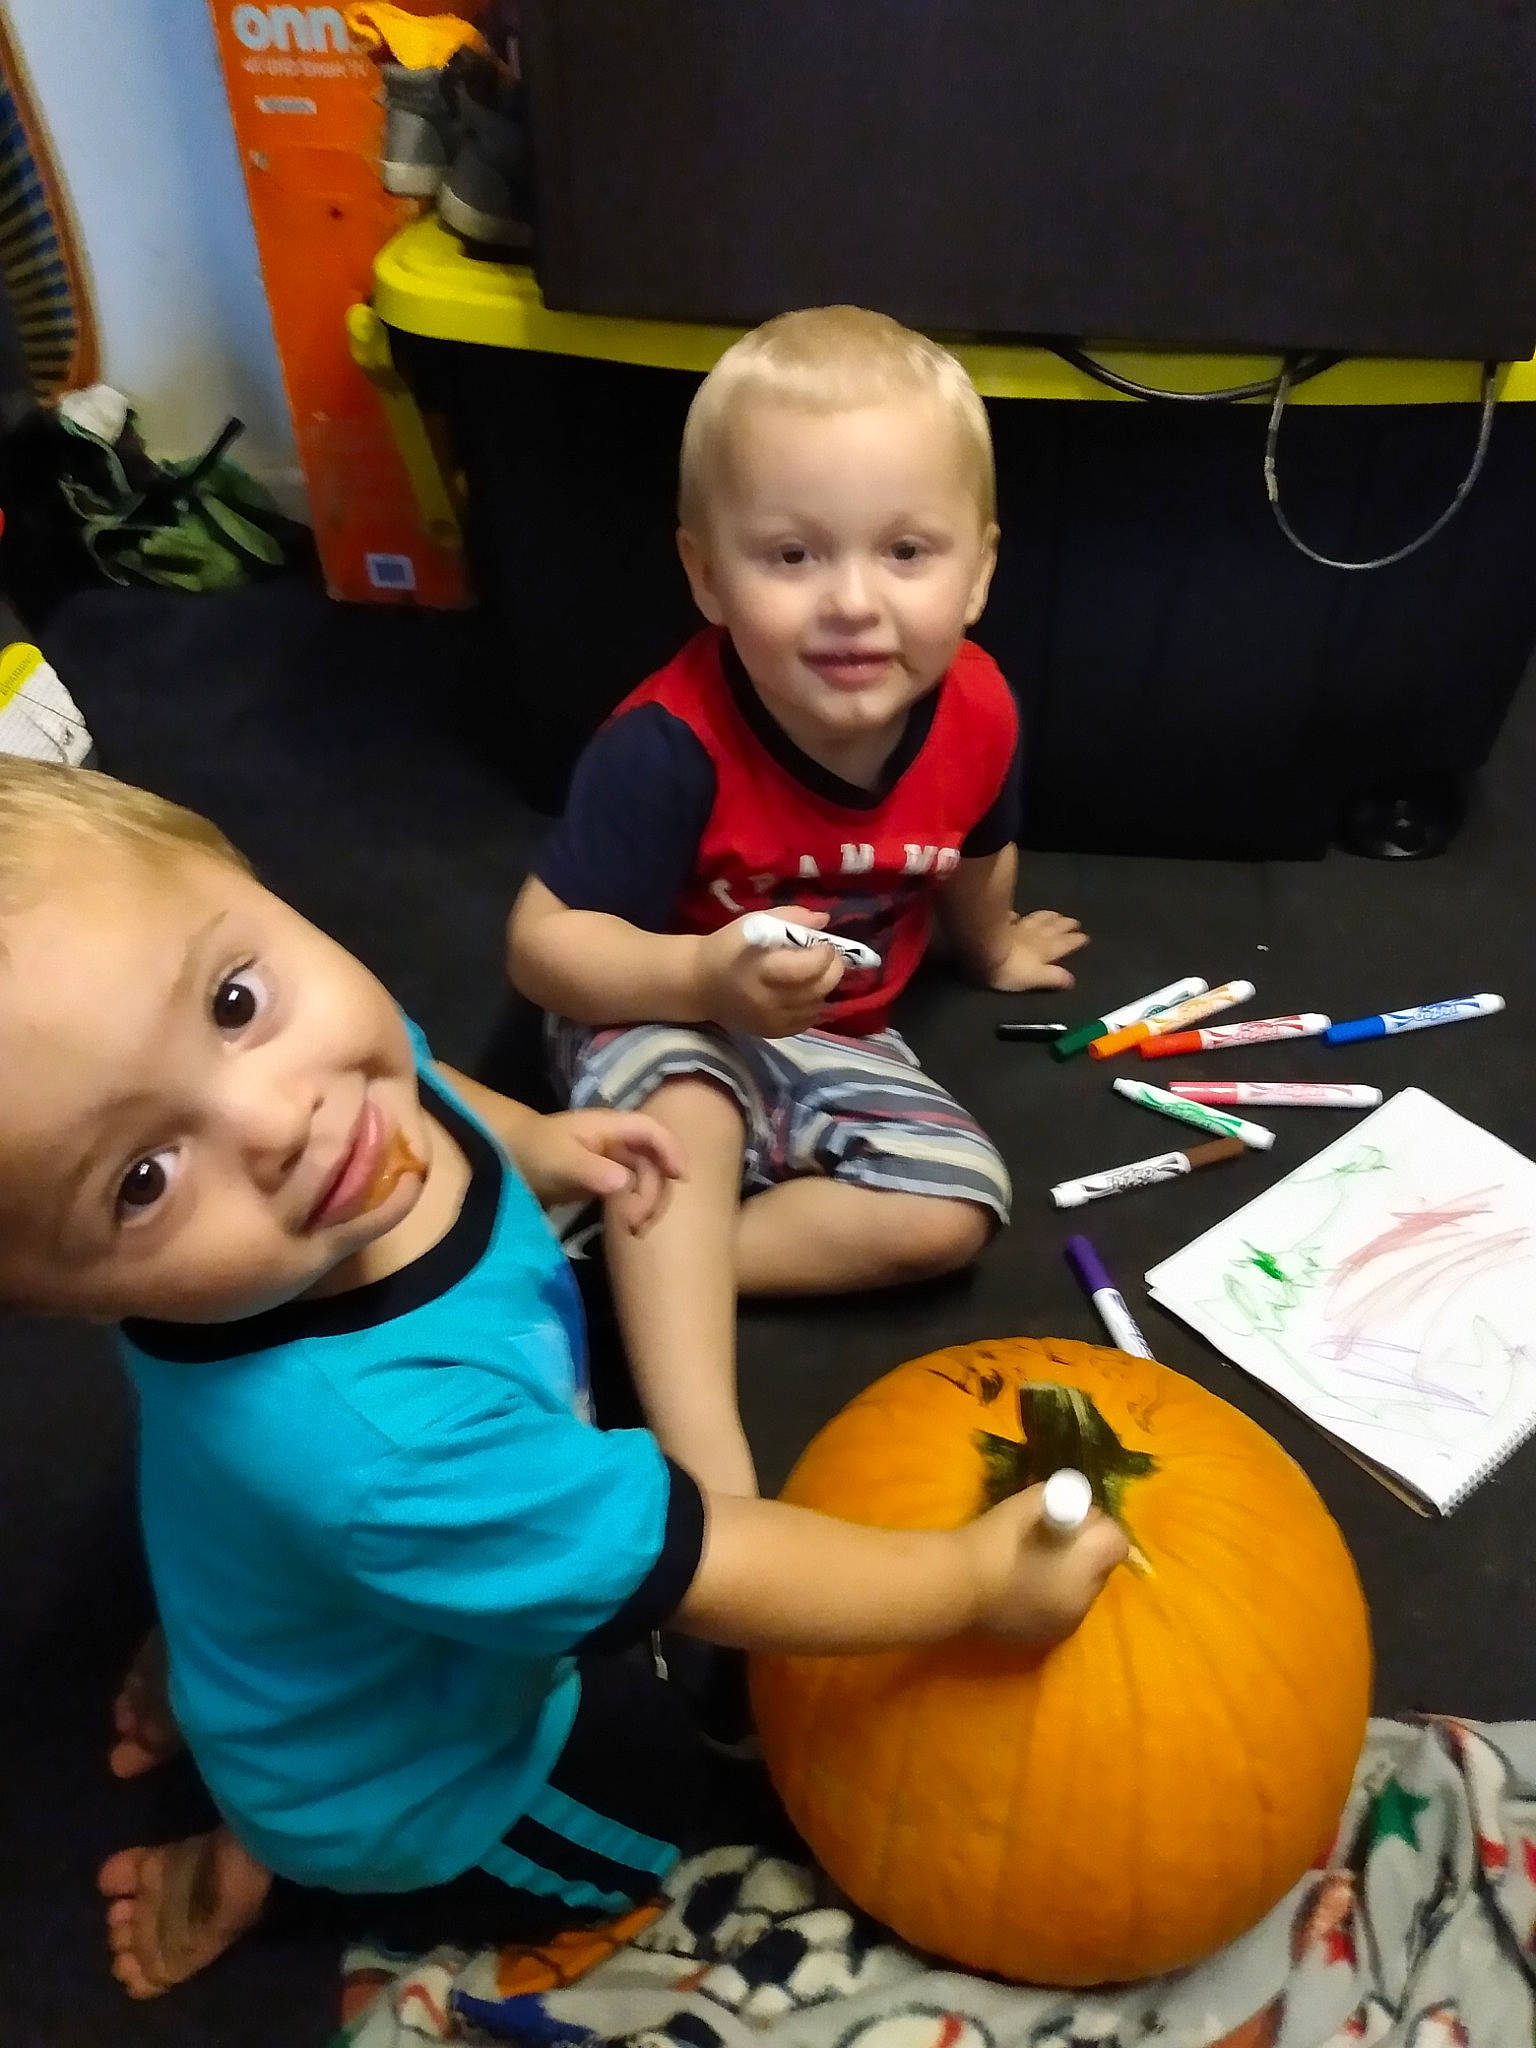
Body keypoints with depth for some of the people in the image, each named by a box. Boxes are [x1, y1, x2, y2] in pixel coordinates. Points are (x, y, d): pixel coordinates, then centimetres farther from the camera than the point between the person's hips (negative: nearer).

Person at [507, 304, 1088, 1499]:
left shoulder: (976, 712, -17)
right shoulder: (671, 747, -32)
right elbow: (541, 943, -27)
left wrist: (995, 952, 26)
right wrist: (708, 978, -44)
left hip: (833, 1039, 5)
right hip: (665, 1019, -4)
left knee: (952, 1212, -12)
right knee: (686, 1108, -37)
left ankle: (642, 1261, -10)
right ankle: (706, 1469, -31)